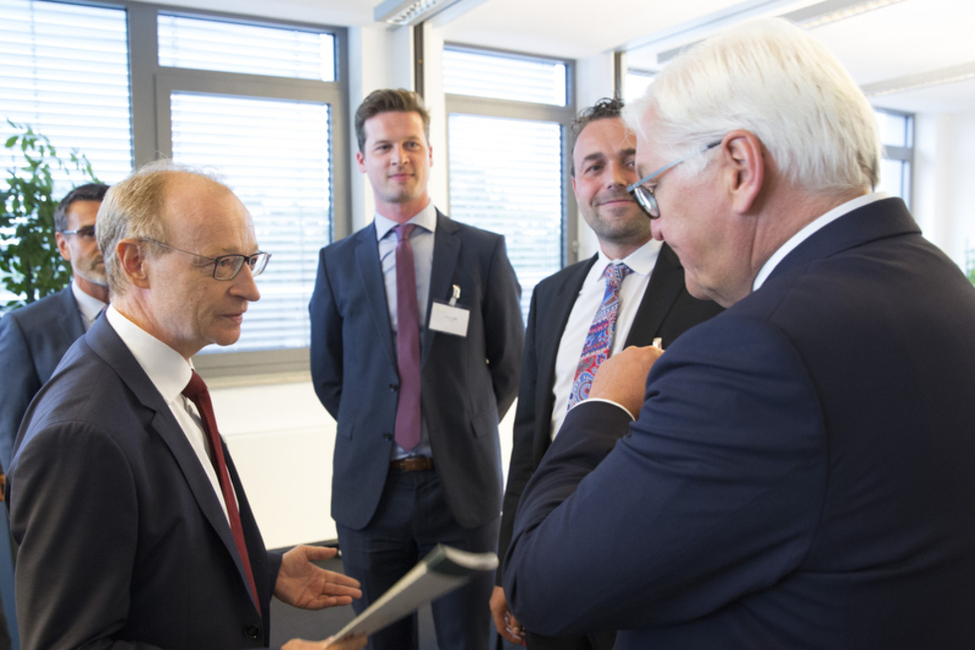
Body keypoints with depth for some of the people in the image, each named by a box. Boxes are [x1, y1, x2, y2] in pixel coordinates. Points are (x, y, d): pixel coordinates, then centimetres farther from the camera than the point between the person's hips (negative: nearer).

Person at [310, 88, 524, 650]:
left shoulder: (484, 251, -1)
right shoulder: (338, 262, 3)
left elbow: (511, 361, 6)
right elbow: (328, 375, 12)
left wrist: (467, 430, 5)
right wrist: (372, 428, 6)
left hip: (463, 484, -1)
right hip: (369, 489, 2)